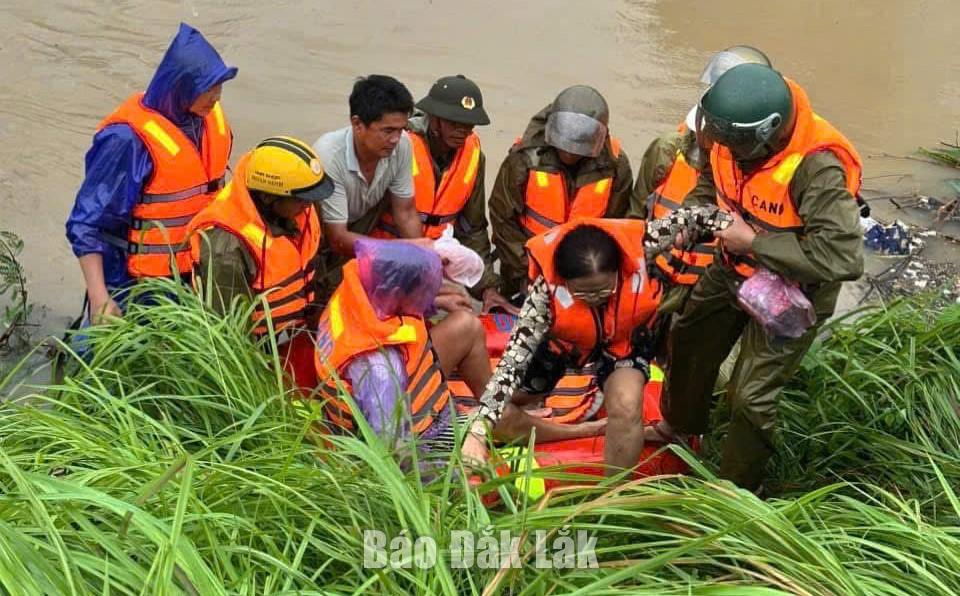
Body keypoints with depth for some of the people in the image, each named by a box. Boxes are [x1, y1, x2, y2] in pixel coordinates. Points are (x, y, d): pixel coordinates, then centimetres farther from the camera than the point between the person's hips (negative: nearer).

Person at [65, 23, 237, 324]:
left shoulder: (211, 118, -3)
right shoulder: (128, 139, -24)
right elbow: (85, 225, -20)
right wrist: (100, 299, -25)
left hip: (194, 274, 6)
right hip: (135, 285, -6)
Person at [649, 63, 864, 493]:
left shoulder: (817, 168, -39)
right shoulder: (733, 136, -18)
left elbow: (844, 258, -44)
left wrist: (752, 242, -36)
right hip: (734, 269, 7)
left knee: (752, 397, -1)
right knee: (689, 341, 24)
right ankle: (680, 424, 54)